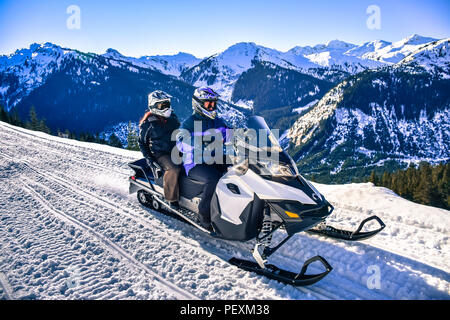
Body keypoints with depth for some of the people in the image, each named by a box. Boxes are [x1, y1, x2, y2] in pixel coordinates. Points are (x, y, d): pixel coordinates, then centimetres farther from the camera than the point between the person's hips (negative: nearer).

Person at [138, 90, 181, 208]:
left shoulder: (172, 117, 11)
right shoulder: (148, 123, -4)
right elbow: (141, 142, 3)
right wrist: (148, 157, -7)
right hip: (160, 154, -6)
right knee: (174, 169, -32)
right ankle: (172, 198, -20)